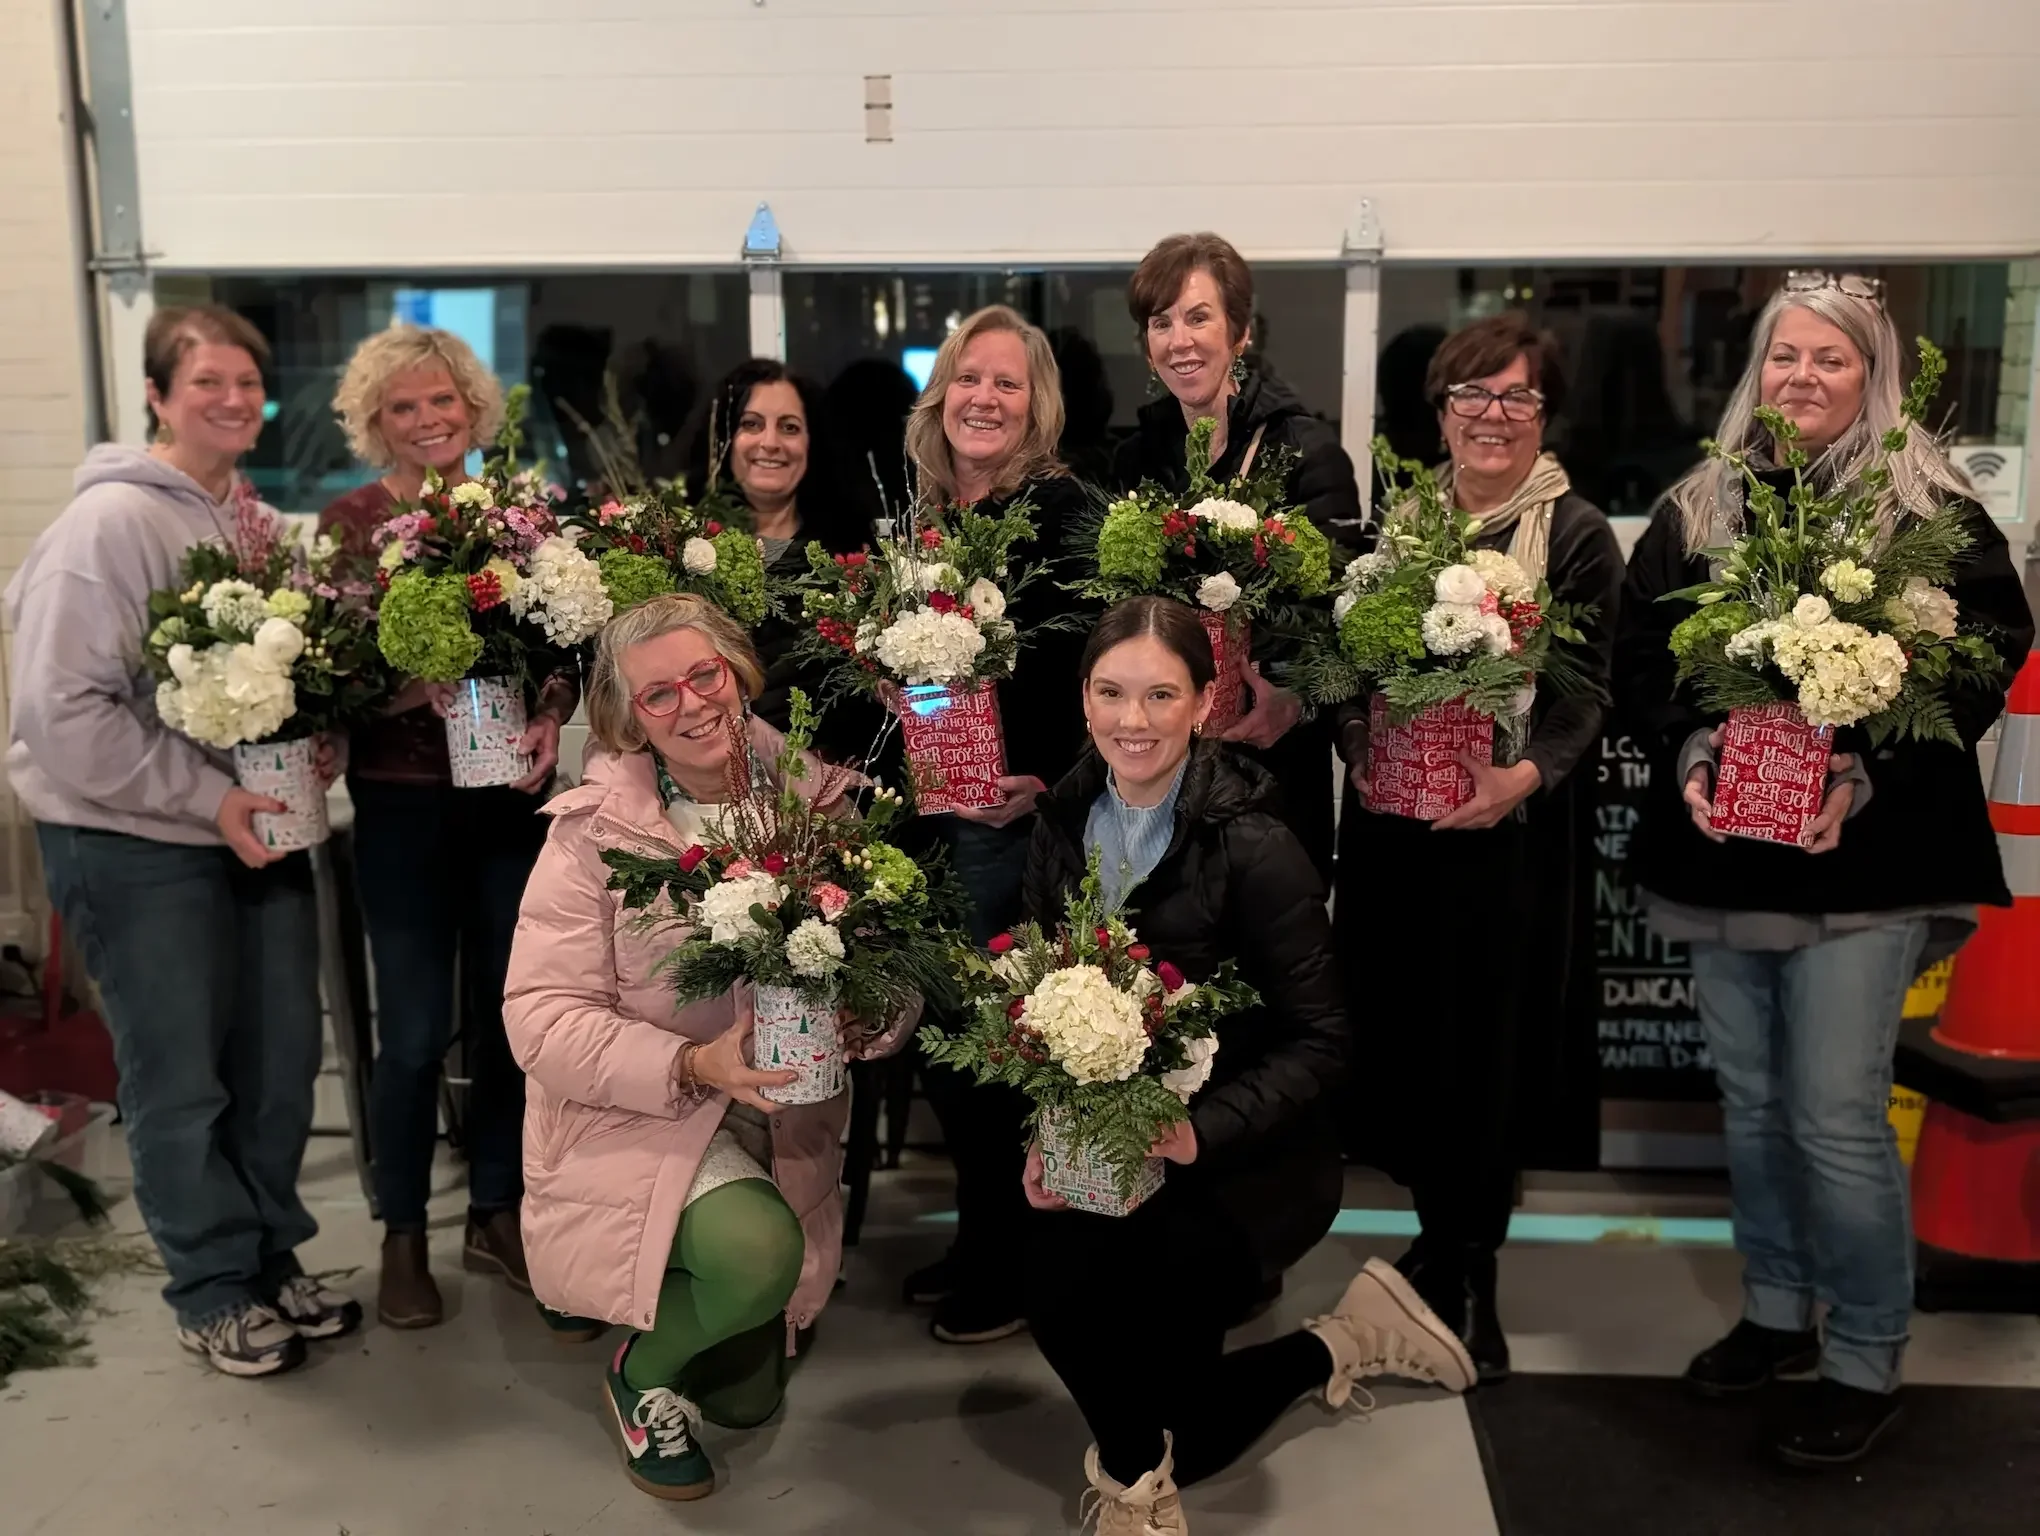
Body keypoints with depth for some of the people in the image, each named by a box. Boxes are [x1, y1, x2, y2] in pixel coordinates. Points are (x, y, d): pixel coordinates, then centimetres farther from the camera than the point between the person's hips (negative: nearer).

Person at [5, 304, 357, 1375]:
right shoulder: (109, 521, -14)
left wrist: (320, 748, -6)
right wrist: (209, 799, -19)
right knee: (182, 1081, 5)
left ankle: (271, 1259, 32)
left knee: (281, 1060, 13)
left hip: (260, 831, 6)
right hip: (136, 846, -6)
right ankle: (214, 1292, 23)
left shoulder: (265, 524, 6)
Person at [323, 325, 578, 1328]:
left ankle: (496, 1215, 27)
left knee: (508, 1014, 11)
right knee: (416, 1031, 0)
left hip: (515, 794, 3)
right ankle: (402, 1238, 18)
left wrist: (550, 714, -14)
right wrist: (417, 683, -24)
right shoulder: (349, 522, -3)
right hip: (403, 802, -3)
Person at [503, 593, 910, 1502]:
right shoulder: (594, 829, -14)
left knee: (747, 1398, 13)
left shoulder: (820, 802, -7)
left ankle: (637, 1278, 43)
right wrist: (693, 1067, -28)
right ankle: (640, 1369, 1)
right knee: (759, 1255, -33)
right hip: (637, 1115, -4)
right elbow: (542, 1019, -17)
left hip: (782, 1120, 4)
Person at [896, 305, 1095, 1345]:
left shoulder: (1062, 512, -9)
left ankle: (1015, 1265, 19)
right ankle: (980, 1240, 31)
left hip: (1012, 814, -7)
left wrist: (1050, 781, -22)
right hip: (926, 809, 7)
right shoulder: (920, 511, 11)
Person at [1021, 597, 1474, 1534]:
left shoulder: (1253, 847, -18)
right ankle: (1337, 1344, 25)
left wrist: (1202, 1133, -29)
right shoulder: (1063, 827, -2)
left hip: (1250, 1158, -6)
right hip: (1104, 1148, 6)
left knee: (1080, 1280, -29)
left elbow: (1318, 1045, -15)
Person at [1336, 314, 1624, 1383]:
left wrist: (1525, 775, -23)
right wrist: (1362, 755, -9)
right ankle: (1445, 1237, 29)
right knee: (1402, 1040, 6)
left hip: (1514, 828, -3)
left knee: (1487, 1047, 1)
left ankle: (1471, 1274, 19)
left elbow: (1584, 691, -6)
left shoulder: (1577, 535, 0)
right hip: (1394, 825, 3)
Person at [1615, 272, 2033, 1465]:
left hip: (1861, 858, -4)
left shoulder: (1932, 511, -2)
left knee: (1838, 1118, -4)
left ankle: (1868, 1359, 14)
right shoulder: (1695, 510, 9)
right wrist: (1686, 750, -12)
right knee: (1752, 1103, 14)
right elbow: (1640, 653, 6)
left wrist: (1867, 770, -20)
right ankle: (1776, 1314, 31)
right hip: (1722, 850, 5)